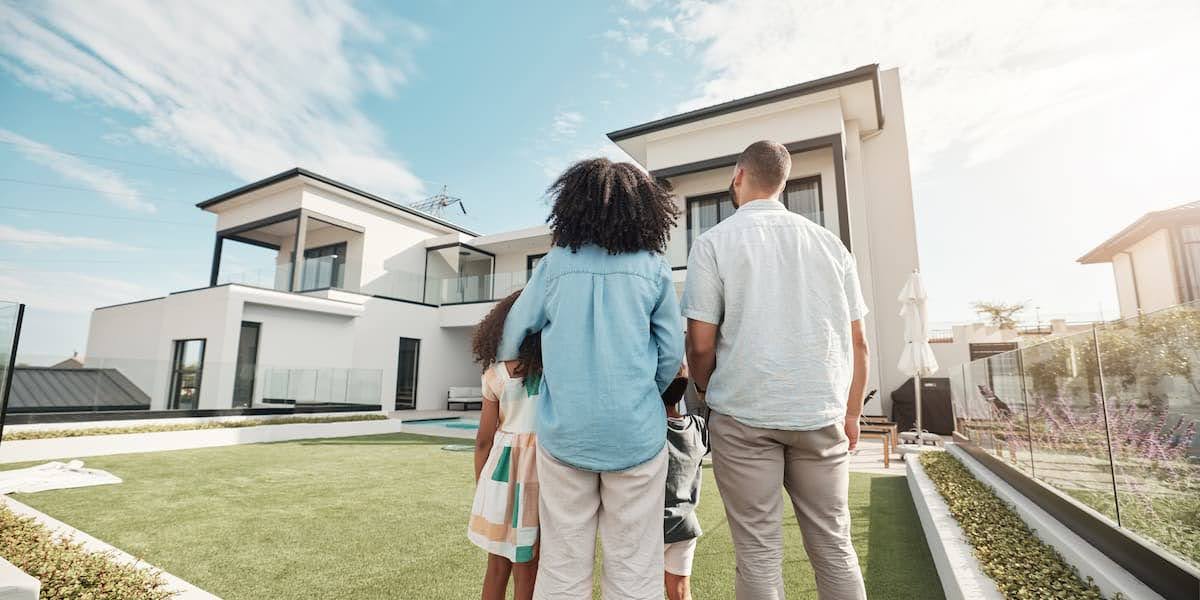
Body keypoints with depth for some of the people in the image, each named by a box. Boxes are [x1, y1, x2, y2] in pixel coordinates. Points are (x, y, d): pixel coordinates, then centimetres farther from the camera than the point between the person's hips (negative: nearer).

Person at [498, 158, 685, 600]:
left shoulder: (555, 264, 1)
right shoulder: (653, 267, 0)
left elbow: (515, 328, 9)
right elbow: (672, 353, 2)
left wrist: (505, 364, 30)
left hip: (564, 431, 1)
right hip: (636, 432, 0)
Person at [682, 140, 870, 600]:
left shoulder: (713, 242, -3)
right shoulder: (829, 242, 8)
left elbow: (701, 343, -7)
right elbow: (857, 341, 7)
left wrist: (707, 394, 11)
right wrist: (851, 413, 16)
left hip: (744, 415, -3)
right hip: (821, 414, 4)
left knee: (759, 553, 7)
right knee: (834, 546, 15)